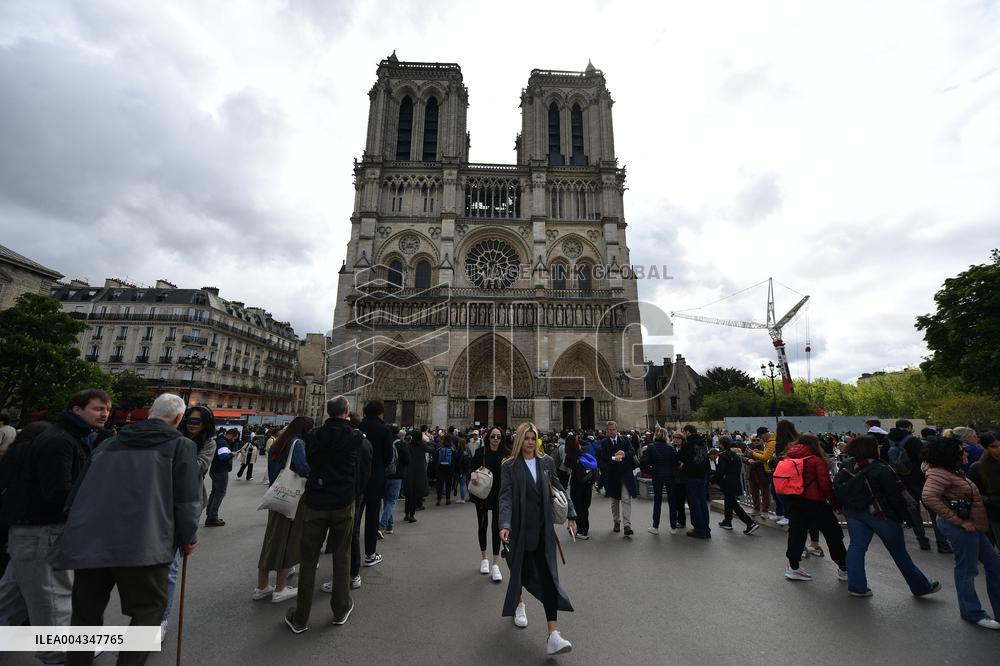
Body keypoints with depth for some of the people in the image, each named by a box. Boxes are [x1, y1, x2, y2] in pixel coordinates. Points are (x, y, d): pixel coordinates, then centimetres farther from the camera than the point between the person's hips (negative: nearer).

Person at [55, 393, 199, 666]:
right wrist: (188, 538, 10)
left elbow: (80, 489, 21)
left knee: (86, 614, 23)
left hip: (86, 541, 6)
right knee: (148, 610, 12)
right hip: (142, 544, -5)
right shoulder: (181, 445, -1)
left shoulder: (110, 442, 17)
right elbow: (187, 498, -6)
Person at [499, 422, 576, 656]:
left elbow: (558, 490, 9)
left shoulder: (547, 462, 3)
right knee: (521, 568, 15)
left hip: (543, 528, 2)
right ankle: (518, 604, 47)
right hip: (520, 528, -1)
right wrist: (504, 525, -27)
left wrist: (571, 515, 6)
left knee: (547, 575, -5)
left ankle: (553, 635, -3)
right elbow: (505, 497, -14)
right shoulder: (509, 466, -6)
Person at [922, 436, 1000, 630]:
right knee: (967, 569, 4)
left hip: (972, 525, 10)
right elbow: (930, 498, -32)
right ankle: (972, 613, 20)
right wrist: (959, 521, -23)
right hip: (961, 527, -10)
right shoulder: (940, 473, -21)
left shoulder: (954, 472, 11)